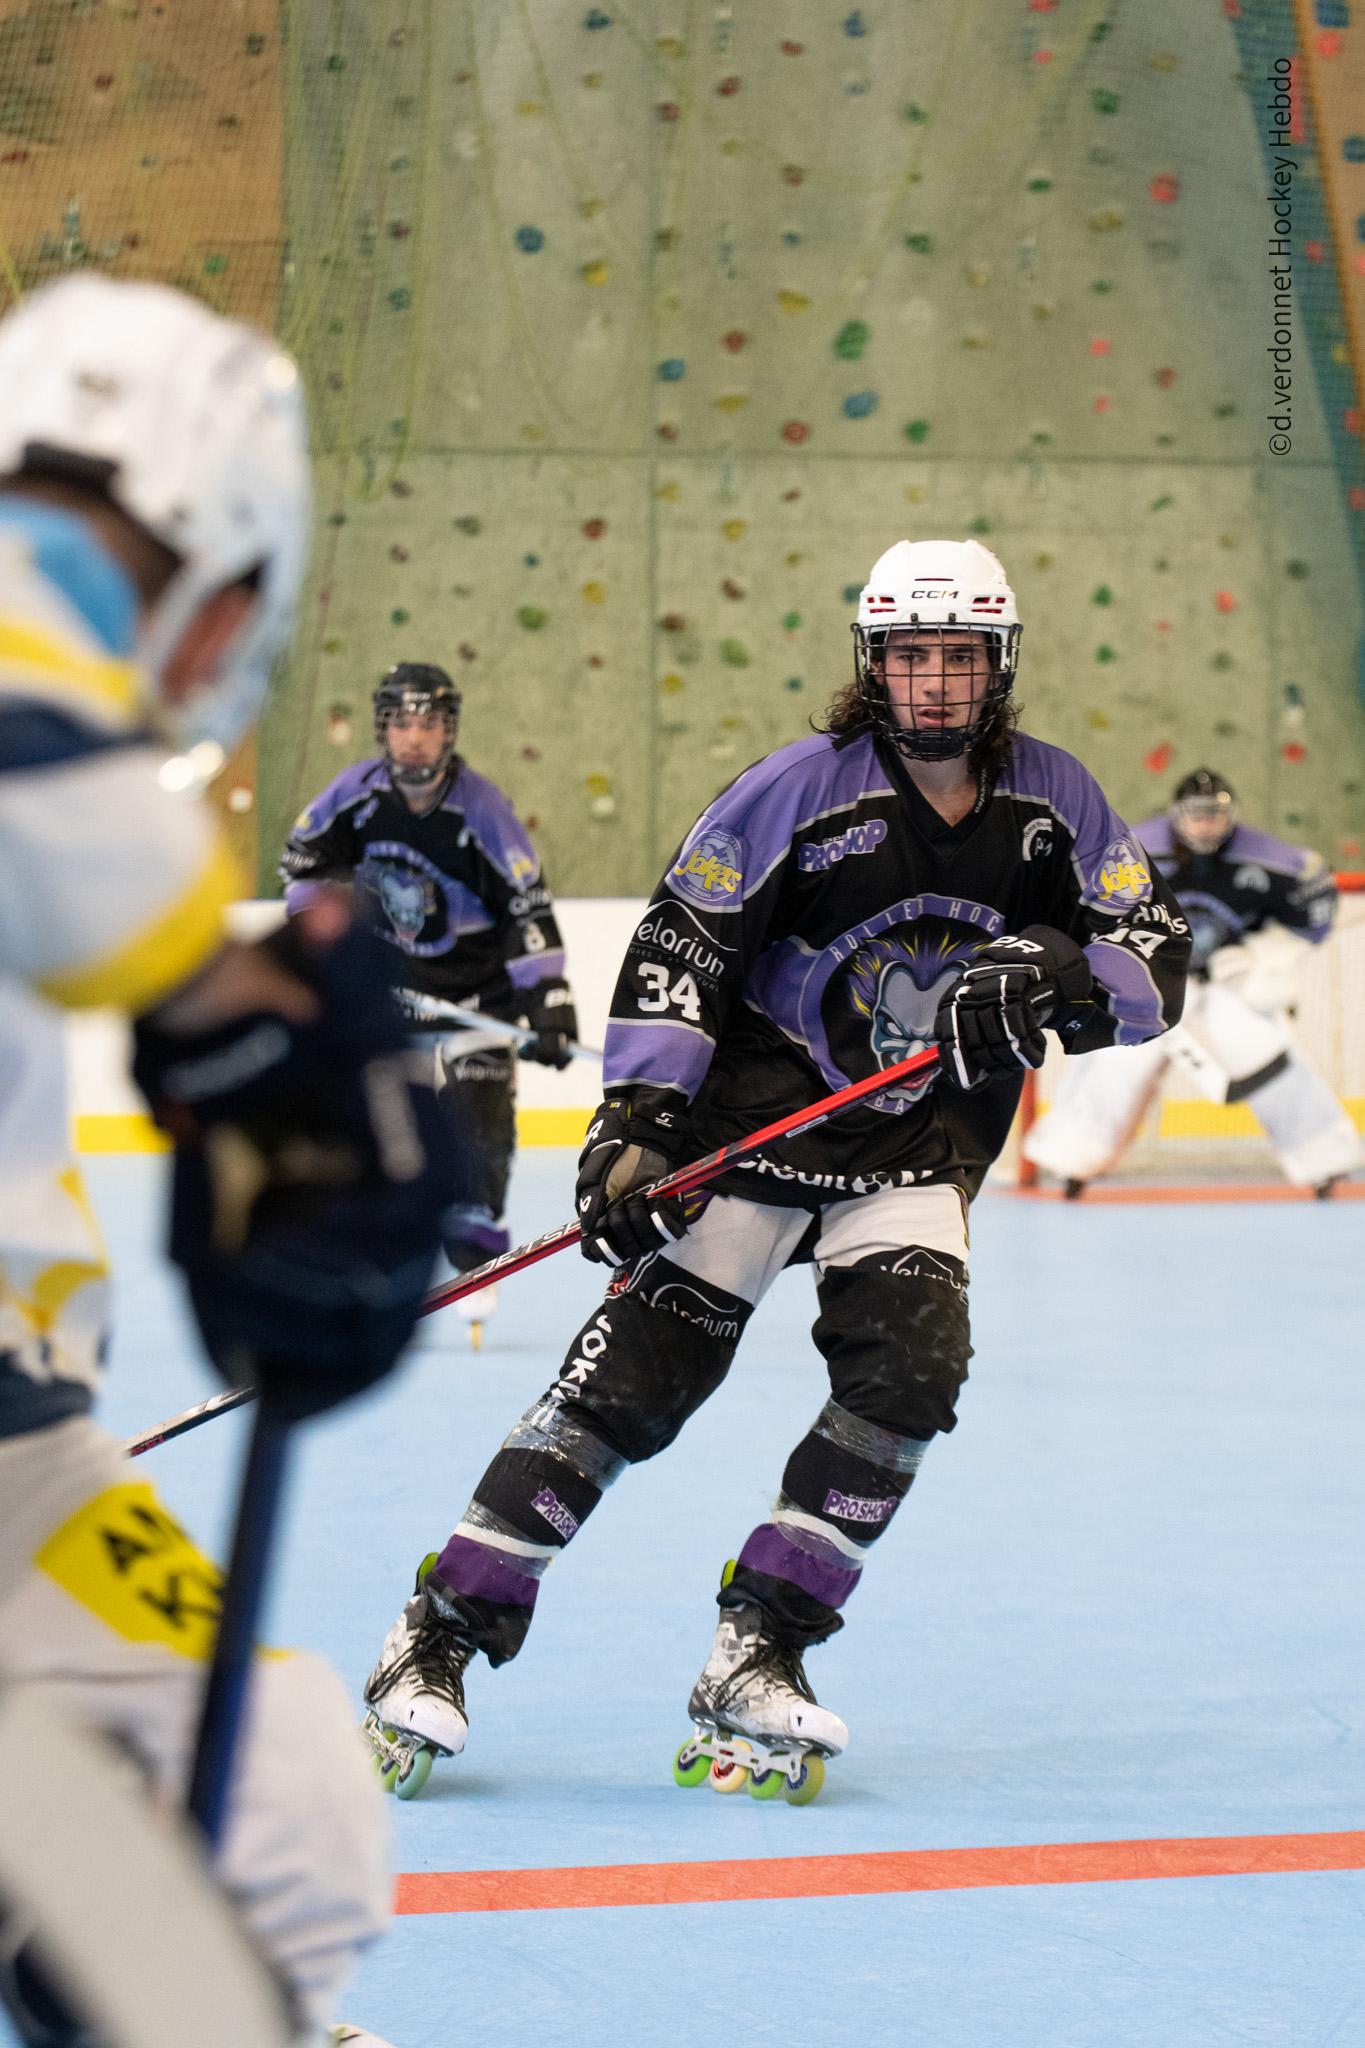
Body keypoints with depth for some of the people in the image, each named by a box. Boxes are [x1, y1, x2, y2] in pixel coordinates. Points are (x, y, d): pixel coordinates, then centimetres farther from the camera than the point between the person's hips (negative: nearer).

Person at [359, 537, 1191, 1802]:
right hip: (752, 1124, -4)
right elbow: (676, 946, -12)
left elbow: (1154, 961, -3)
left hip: (917, 1154, 4)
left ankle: (750, 1661, -6)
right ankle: (438, 1642, -3)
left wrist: (1050, 976, -24)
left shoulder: (1052, 805, -3)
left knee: (909, 1367, -17)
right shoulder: (801, 791, -13)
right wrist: (638, 1121, -20)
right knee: (633, 1375, -9)